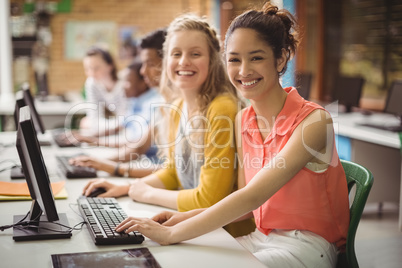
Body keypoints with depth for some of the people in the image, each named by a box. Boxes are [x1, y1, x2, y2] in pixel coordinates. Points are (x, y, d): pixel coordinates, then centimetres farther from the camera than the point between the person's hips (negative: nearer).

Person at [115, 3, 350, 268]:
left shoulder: (313, 120, -18)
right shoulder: (243, 120, 4)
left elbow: (253, 196, -24)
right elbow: (248, 203, 6)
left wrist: (172, 234, -23)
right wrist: (186, 218, -8)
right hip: (261, 238, 6)